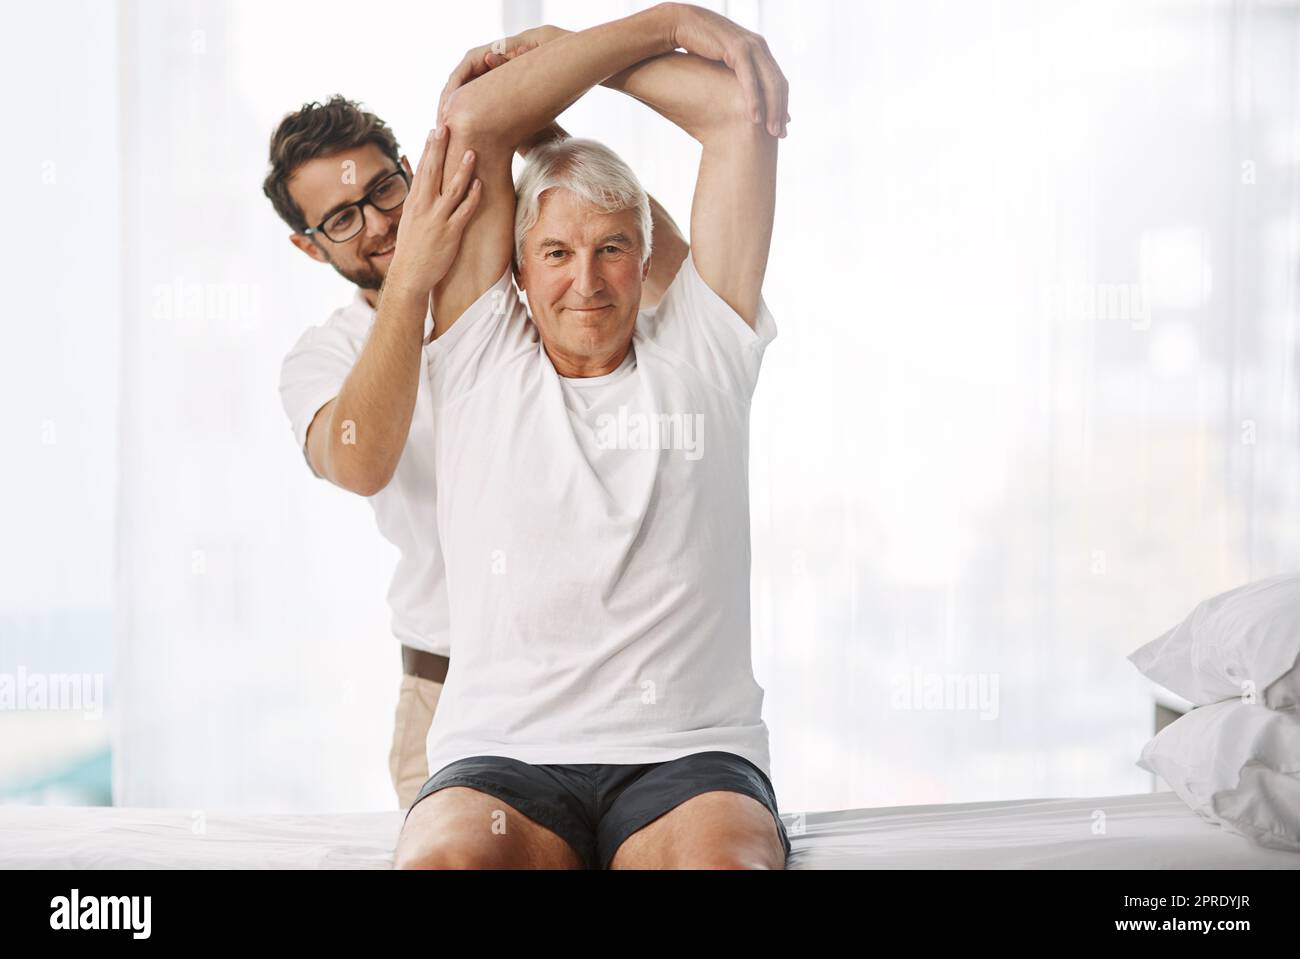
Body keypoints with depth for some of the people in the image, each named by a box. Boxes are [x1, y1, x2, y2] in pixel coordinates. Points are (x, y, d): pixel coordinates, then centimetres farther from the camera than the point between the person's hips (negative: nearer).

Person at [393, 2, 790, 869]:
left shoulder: (700, 351, 14)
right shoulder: (482, 360, 13)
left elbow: (742, 110, 12)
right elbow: (471, 119, 8)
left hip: (690, 759, 0)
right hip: (500, 761, 0)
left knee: (722, 861, -34)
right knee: (442, 860, -34)